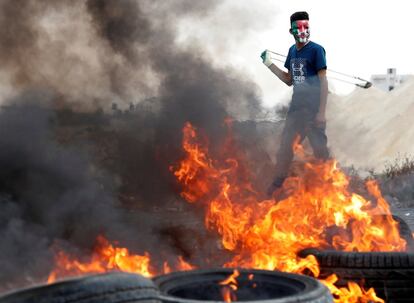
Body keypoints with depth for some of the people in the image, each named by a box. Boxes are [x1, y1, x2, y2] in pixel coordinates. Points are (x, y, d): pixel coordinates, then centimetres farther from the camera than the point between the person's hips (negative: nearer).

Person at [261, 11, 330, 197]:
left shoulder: (316, 50, -10)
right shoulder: (292, 50, 9)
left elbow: (323, 81, -12)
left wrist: (322, 111, -17)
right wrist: (269, 64, 7)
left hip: (313, 108, -6)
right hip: (296, 106, 6)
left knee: (319, 147, -2)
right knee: (285, 144, 11)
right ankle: (278, 183, 22)